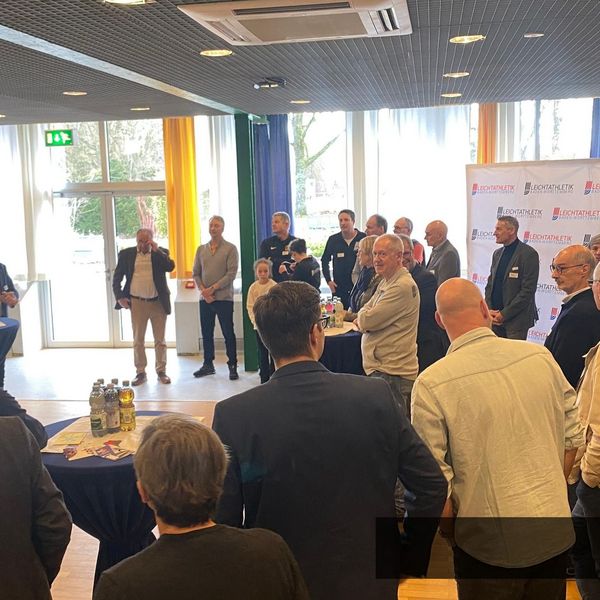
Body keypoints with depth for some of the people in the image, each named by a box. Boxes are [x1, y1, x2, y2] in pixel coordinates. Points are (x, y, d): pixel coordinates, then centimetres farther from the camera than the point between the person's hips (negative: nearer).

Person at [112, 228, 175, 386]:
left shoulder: (160, 253, 3)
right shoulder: (126, 254, 4)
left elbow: (170, 267, -15)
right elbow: (117, 277, 7)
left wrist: (156, 250, -18)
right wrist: (119, 297, -4)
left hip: (158, 303, -1)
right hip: (137, 303, 1)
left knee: (160, 340, 6)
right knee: (138, 340, 7)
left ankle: (161, 371, 15)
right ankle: (140, 372, 16)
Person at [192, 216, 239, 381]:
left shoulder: (230, 248, -2)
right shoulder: (201, 249, 11)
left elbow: (231, 273, -10)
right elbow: (196, 273, 10)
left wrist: (212, 288, -14)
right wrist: (203, 290, -6)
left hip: (224, 297, -4)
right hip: (205, 298, 4)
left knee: (228, 333, 0)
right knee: (206, 333, 10)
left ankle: (232, 366, 8)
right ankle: (208, 364, 21)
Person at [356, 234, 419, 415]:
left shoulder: (403, 286, -19)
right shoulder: (385, 282, 15)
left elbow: (367, 321, -20)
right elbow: (365, 311, 17)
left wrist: (362, 318, 3)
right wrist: (364, 319, -6)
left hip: (392, 373, -10)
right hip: (379, 367, 10)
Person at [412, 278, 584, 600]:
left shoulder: (431, 384, -17)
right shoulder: (540, 356, -6)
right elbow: (572, 435, 4)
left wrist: (450, 530, 3)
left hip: (491, 543, -4)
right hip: (556, 534, 4)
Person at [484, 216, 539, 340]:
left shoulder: (528, 254, -9)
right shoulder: (497, 254, 13)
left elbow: (528, 290, -14)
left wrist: (504, 314, -14)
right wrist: (489, 310, -1)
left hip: (516, 319, -6)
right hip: (495, 318, 6)